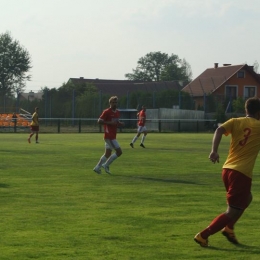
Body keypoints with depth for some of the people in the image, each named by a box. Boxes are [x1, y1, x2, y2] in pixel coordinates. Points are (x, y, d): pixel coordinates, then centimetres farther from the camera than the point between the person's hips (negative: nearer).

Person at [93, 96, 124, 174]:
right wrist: (110, 123, -23)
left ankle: (97, 167, 19)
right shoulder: (107, 112, -11)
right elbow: (99, 121, -15)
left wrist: (120, 124, 4)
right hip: (109, 136, -9)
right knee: (119, 152, -10)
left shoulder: (117, 112, 14)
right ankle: (106, 165, 0)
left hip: (112, 136, 9)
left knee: (108, 154, 12)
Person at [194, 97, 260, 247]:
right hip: (242, 174, -7)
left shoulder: (236, 122, 9)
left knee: (246, 198, 30)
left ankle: (229, 228, 21)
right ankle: (203, 236, -9)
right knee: (233, 212, -2)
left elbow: (219, 130, -8)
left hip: (228, 169, 7)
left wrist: (214, 150, -16)